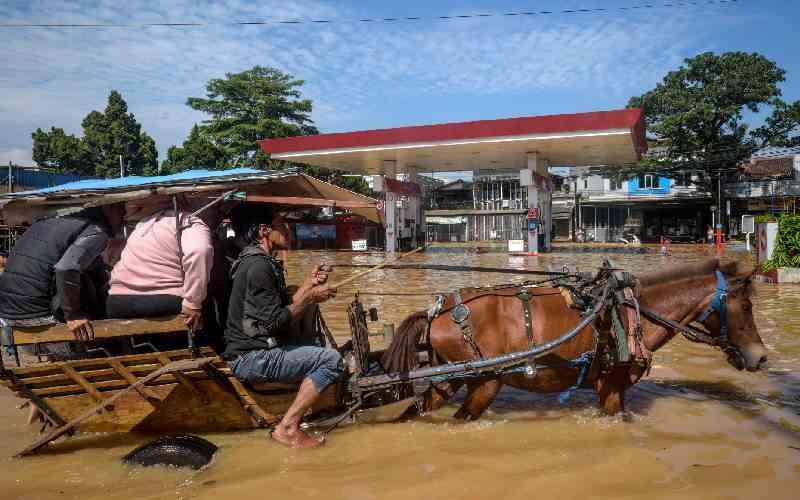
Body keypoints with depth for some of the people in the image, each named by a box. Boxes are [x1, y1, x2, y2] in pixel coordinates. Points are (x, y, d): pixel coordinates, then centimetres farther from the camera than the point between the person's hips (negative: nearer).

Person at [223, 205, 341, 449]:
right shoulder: (258, 265, -17)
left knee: (318, 350, 22)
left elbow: (282, 308, 14)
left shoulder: (264, 262, 16)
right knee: (331, 360, -18)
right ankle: (287, 428, -12)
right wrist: (310, 297, -11)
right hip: (253, 357, -11)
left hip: (254, 350, 11)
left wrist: (309, 283, 5)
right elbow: (275, 322, -21)